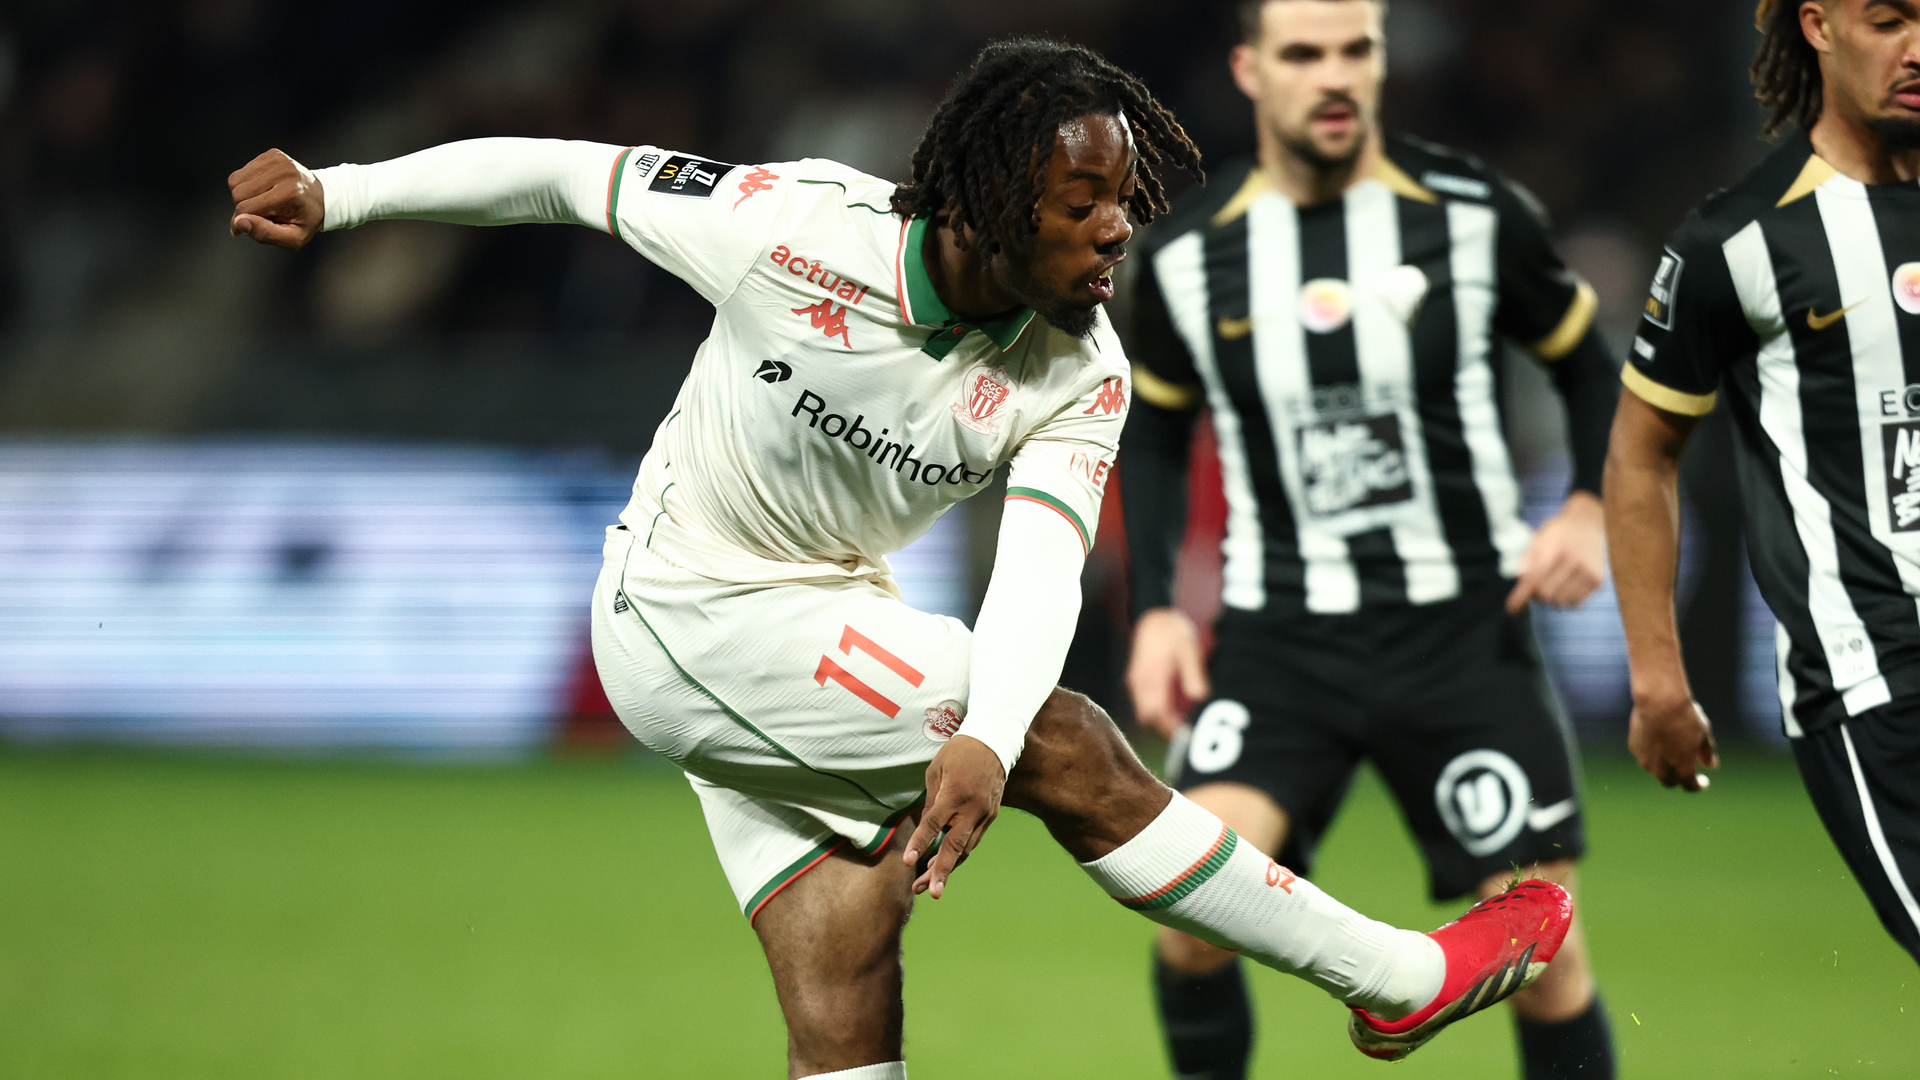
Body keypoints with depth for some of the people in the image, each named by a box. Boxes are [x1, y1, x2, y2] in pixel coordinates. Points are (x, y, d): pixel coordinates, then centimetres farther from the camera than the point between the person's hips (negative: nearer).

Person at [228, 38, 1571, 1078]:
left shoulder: (1081, 377, -13)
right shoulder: (791, 230, -24)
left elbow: (1042, 569, -26)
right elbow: (570, 175, -11)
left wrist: (984, 738, -46)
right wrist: (340, 194, -3)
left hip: (830, 640, 5)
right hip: (686, 616, -5)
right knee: (1069, 747, -15)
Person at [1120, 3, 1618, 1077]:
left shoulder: (1474, 211, -5)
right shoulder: (1187, 254, 0)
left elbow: (1589, 363, 9)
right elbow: (1155, 426, 16)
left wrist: (1593, 509, -8)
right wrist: (1155, 605, 5)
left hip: (1465, 626, 0)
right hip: (1282, 634, 0)